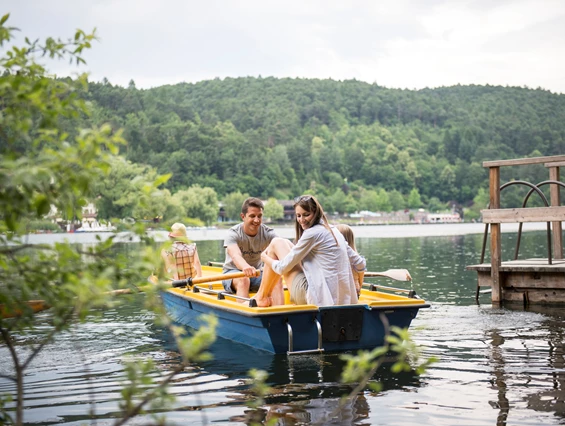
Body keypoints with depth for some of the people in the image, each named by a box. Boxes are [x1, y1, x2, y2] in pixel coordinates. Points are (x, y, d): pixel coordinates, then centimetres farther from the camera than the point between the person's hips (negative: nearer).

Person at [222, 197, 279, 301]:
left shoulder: (268, 233, -9)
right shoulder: (233, 233, -18)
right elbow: (235, 255, -39)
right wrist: (245, 267, -63)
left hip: (256, 273, 3)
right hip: (233, 272, -3)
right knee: (243, 280, -36)